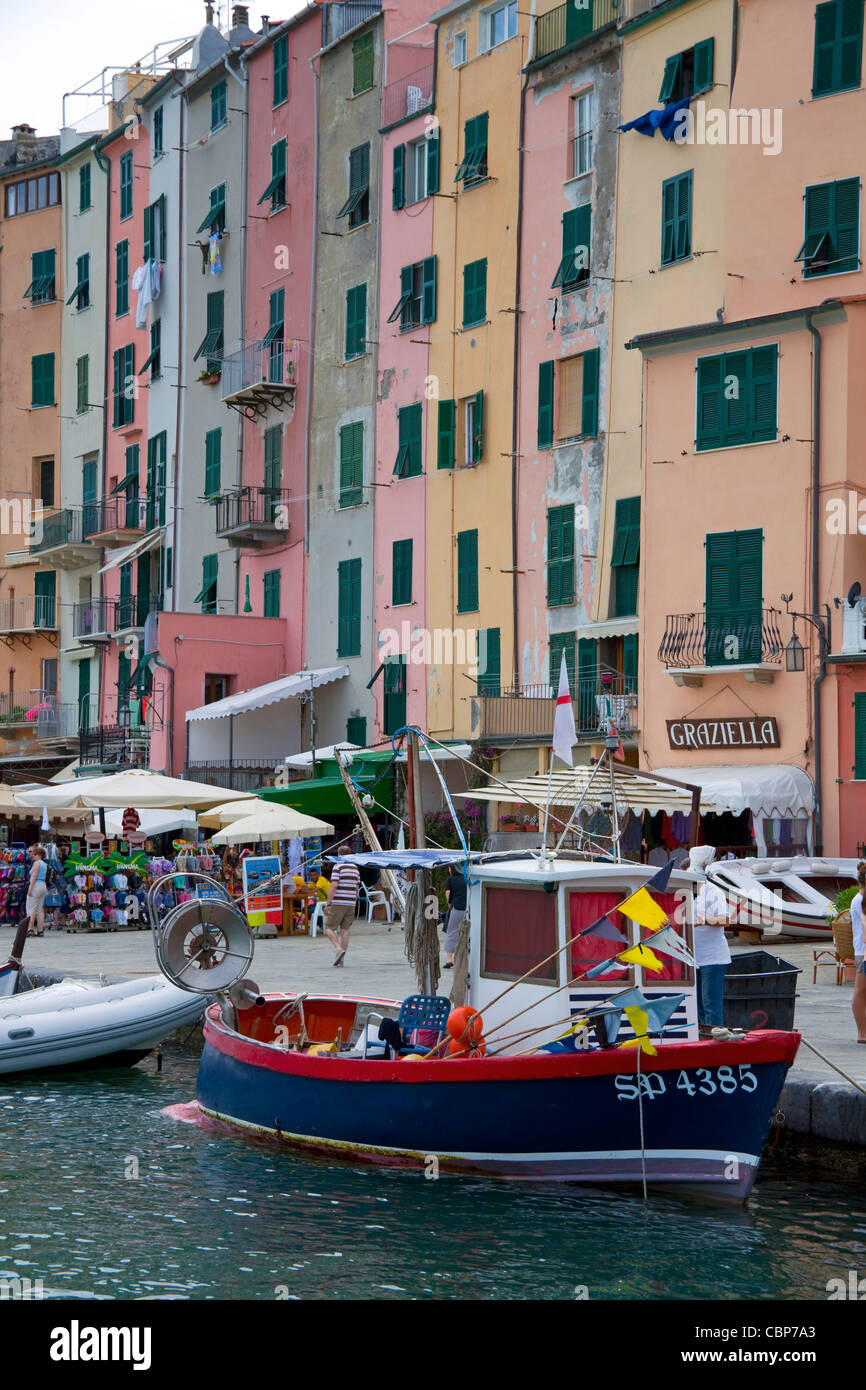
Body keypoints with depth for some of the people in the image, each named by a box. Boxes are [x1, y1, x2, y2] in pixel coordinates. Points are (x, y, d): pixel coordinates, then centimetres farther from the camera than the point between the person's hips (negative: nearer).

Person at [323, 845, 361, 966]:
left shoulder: (338, 867, -8)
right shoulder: (355, 868, 13)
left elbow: (334, 886, -15)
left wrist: (328, 904, -13)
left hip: (338, 903, -6)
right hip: (350, 904, 6)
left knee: (329, 928, 1)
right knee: (344, 930, 8)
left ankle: (338, 949, -21)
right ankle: (341, 959, 6)